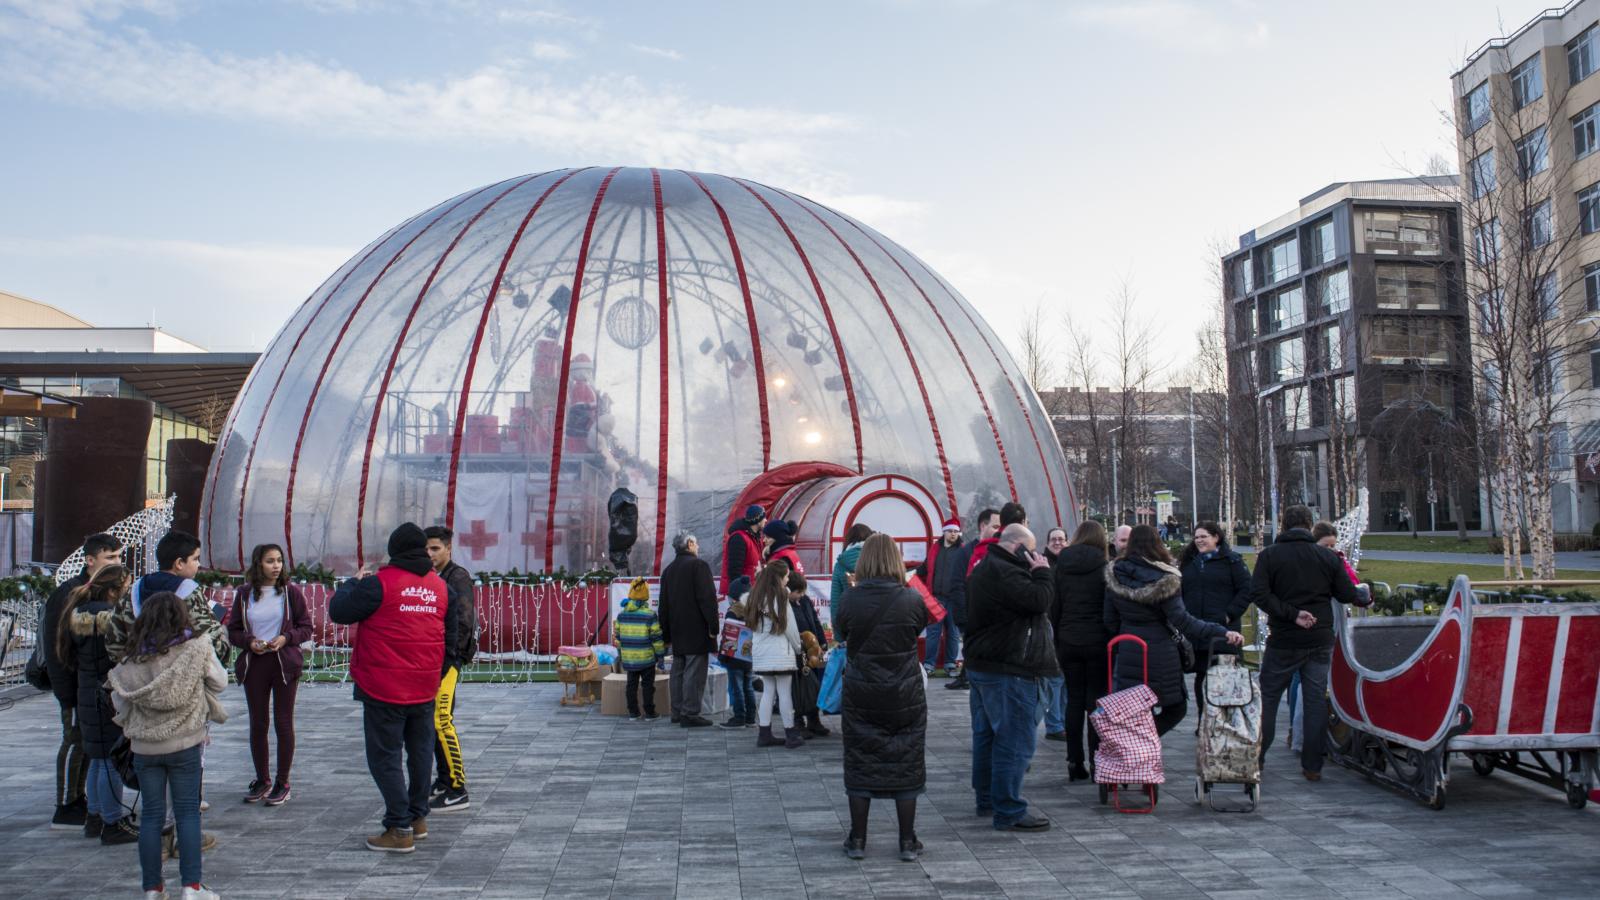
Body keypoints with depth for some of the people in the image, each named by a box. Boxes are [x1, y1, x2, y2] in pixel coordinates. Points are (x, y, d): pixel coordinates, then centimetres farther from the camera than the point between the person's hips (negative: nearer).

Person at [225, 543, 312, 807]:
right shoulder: (244, 594, 4)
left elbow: (306, 628, 2)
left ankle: (282, 783, 12)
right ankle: (262, 780, 24)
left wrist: (286, 638, -16)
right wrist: (249, 642, -12)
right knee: (257, 723, 10)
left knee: (283, 723, 2)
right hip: (254, 664, 2)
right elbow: (233, 631, 8)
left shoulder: (290, 592, -2)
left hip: (285, 663, -2)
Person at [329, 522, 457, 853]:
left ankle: (400, 829, 0)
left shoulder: (380, 582, -12)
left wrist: (353, 583, 13)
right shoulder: (440, 586, 7)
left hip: (384, 689, -6)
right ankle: (418, 818, 28)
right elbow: (450, 636, 13)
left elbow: (339, 611, -5)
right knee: (420, 751, 17)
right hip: (425, 688, 6)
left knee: (385, 756, 1)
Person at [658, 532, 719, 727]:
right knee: (694, 673, -6)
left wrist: (666, 635, 21)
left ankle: (677, 712, 15)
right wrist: (713, 627, -13)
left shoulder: (668, 570, 16)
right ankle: (690, 713, -8)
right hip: (697, 631, -7)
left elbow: (663, 605, 18)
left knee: (678, 672, 12)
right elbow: (707, 598, -16)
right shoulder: (698, 565, -8)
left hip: (677, 633, 8)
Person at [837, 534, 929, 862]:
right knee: (906, 766, 10)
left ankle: (857, 840, 17)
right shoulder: (912, 599, -10)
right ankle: (908, 842, 16)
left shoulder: (851, 599, -10)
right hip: (906, 697, 0)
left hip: (860, 698, 0)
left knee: (860, 765, 11)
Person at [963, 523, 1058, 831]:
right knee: (1014, 741, -6)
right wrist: (1042, 572, -8)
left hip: (981, 664, 11)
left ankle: (986, 799, 27)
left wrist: (1036, 574, 10)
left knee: (987, 735, 17)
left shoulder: (983, 570, 15)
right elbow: (1039, 600, -25)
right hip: (1007, 670, -11)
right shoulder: (1004, 573, -20)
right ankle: (1009, 811, -3)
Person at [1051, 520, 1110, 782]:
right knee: (1096, 701, 3)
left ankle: (1074, 763, 10)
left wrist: (1057, 642, 11)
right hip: (1097, 640, -3)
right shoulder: (1103, 567, -6)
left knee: (1074, 700, 8)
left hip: (1068, 640, 3)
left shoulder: (1061, 565, 4)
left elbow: (1054, 607, 6)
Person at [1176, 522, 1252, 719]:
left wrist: (1230, 614, -11)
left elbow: (1246, 590, -5)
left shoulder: (1231, 561, 0)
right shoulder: (1188, 562, 15)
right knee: (1200, 677, 6)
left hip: (1222, 630, -4)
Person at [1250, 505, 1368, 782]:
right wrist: (1365, 598, 22)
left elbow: (1258, 593, -16)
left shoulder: (1269, 555, -5)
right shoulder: (1329, 557, 0)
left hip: (1283, 641, -1)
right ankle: (1313, 766, 10)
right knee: (1316, 701, 8)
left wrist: (1292, 614, -15)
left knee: (1268, 698, 8)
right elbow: (1347, 595, 1)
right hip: (1320, 641, 2)